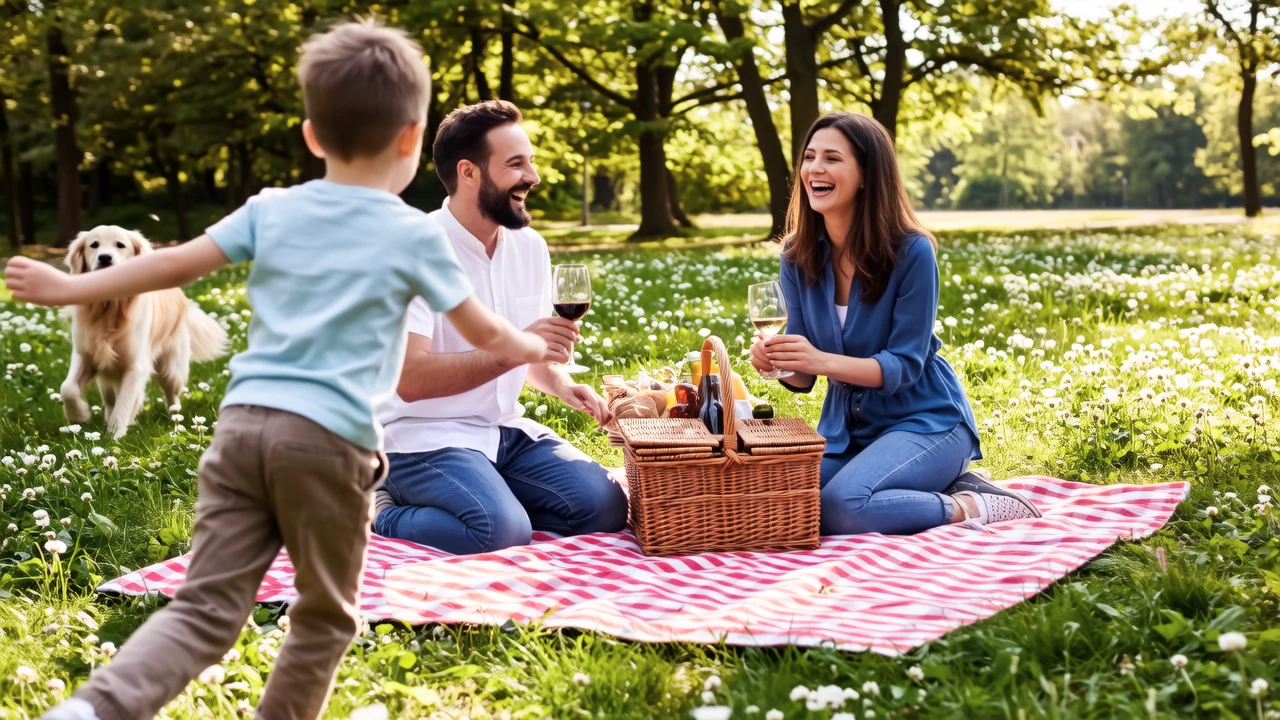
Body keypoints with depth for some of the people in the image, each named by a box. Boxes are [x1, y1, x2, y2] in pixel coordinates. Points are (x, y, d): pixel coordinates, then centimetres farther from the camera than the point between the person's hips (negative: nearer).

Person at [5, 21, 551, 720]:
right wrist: (529, 347, 34)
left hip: (243, 422, 4)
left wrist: (67, 288, 22)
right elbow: (482, 332, 13)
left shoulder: (272, 210, 11)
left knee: (205, 609, 3)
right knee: (325, 618, 15)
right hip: (329, 439, -4)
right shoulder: (414, 235, 3)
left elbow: (176, 263, 12)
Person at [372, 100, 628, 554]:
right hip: (426, 435, -7)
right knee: (503, 532, -29)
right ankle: (386, 511, -3)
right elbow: (410, 379, -26)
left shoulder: (530, 246, 6)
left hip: (505, 430, 7)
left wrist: (561, 386, -1)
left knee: (605, 507, -11)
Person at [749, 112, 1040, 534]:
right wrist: (778, 361, -25)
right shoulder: (799, 257, -2)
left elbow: (905, 365, -18)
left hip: (925, 420, -7)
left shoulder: (910, 253, -17)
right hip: (846, 427, 7)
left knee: (841, 508, -30)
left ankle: (968, 507, -6)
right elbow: (803, 376, 0)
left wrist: (823, 361, -35)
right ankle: (937, 487, 2)